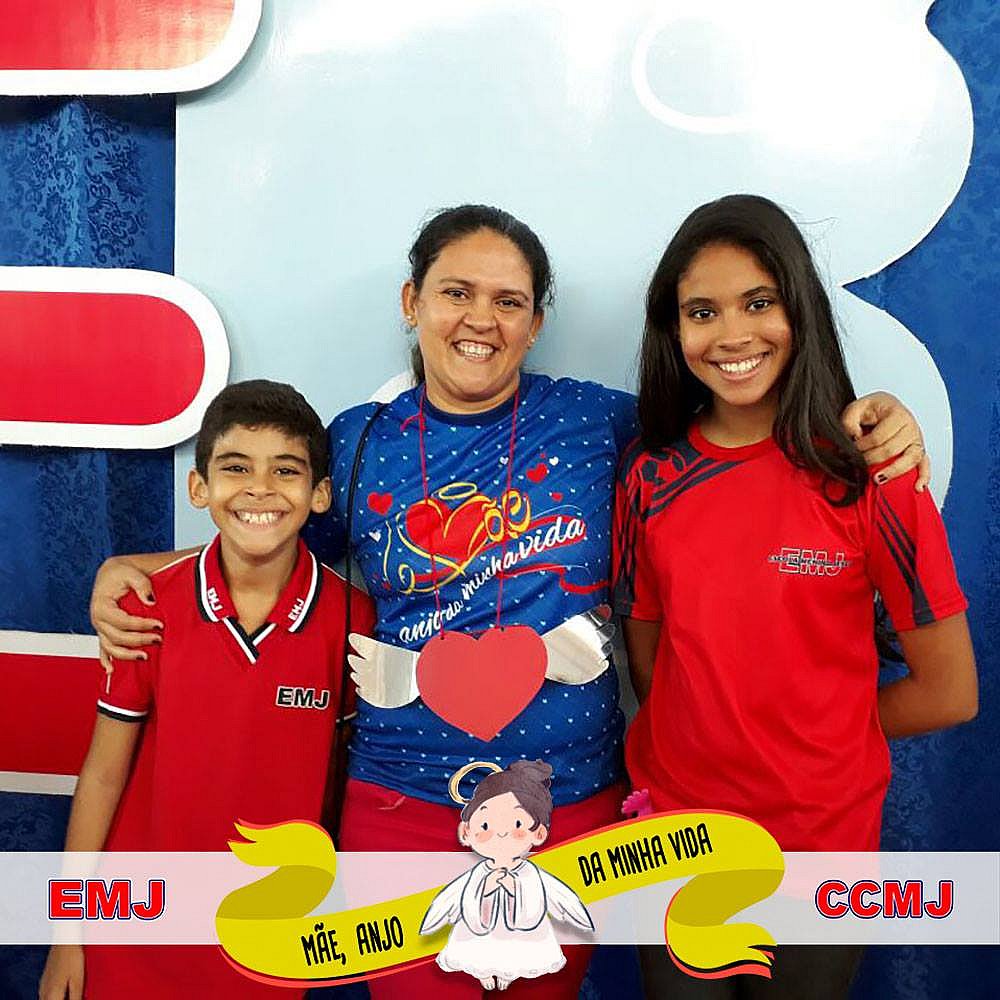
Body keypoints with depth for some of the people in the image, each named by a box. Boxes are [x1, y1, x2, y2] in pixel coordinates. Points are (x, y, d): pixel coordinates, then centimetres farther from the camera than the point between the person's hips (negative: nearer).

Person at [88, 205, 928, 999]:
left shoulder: (597, 421, -4)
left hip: (575, 802, 1)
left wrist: (859, 419, -8)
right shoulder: (357, 444, -1)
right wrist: (126, 569, 0)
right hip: (401, 806, 0)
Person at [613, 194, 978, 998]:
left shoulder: (869, 472, -13)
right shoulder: (649, 477, -4)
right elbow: (649, 665, 3)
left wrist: (810, 734, -2)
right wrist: (729, 734, -7)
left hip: (822, 839, -2)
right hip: (674, 823, 2)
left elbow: (949, 693, -9)